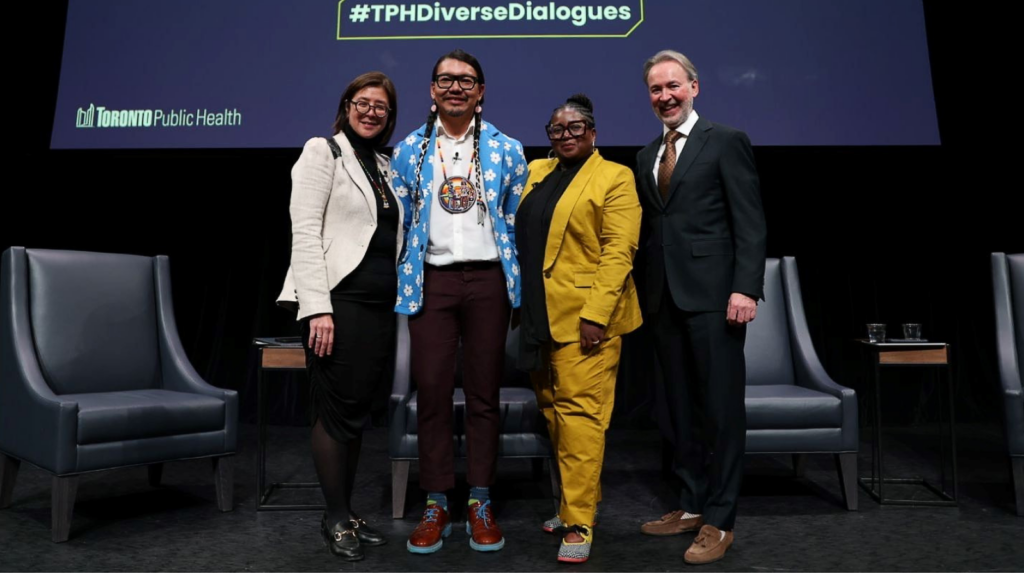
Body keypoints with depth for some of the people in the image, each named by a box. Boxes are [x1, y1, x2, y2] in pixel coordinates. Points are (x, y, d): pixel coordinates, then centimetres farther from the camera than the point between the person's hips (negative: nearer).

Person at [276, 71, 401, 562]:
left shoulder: (385, 167, 18)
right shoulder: (322, 151, 0)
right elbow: (305, 232, -10)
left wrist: (398, 300, 11)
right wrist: (318, 307, -18)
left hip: (380, 305, 6)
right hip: (339, 299, -6)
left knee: (357, 412, 11)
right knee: (337, 411, 0)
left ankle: (347, 513, 22)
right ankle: (336, 518, 14)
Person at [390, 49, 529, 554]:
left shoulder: (506, 150, 7)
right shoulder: (409, 150, 8)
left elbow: (519, 223, 8)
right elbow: (399, 222, 10)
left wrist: (518, 285, 3)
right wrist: (406, 283, 5)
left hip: (488, 281, 0)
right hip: (431, 280, 1)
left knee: (484, 394, 5)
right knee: (431, 392, 1)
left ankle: (480, 506, 17)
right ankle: (435, 507, 14)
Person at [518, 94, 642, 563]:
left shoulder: (614, 178, -3)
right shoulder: (536, 172, 16)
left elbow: (618, 252, -12)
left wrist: (596, 314, -20)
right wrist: (524, 307, 11)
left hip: (585, 315, -7)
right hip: (541, 314, 7)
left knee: (579, 412, -6)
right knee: (553, 411, 13)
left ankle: (579, 522, 3)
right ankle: (578, 502, 28)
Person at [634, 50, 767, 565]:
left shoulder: (726, 142, 1)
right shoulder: (645, 156, 17)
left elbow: (750, 223, -6)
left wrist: (746, 288, -16)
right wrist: (647, 294, 9)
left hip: (712, 294, -6)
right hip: (664, 298, 6)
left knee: (721, 407, 1)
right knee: (682, 408, 11)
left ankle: (719, 520, 11)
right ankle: (692, 504, 24)